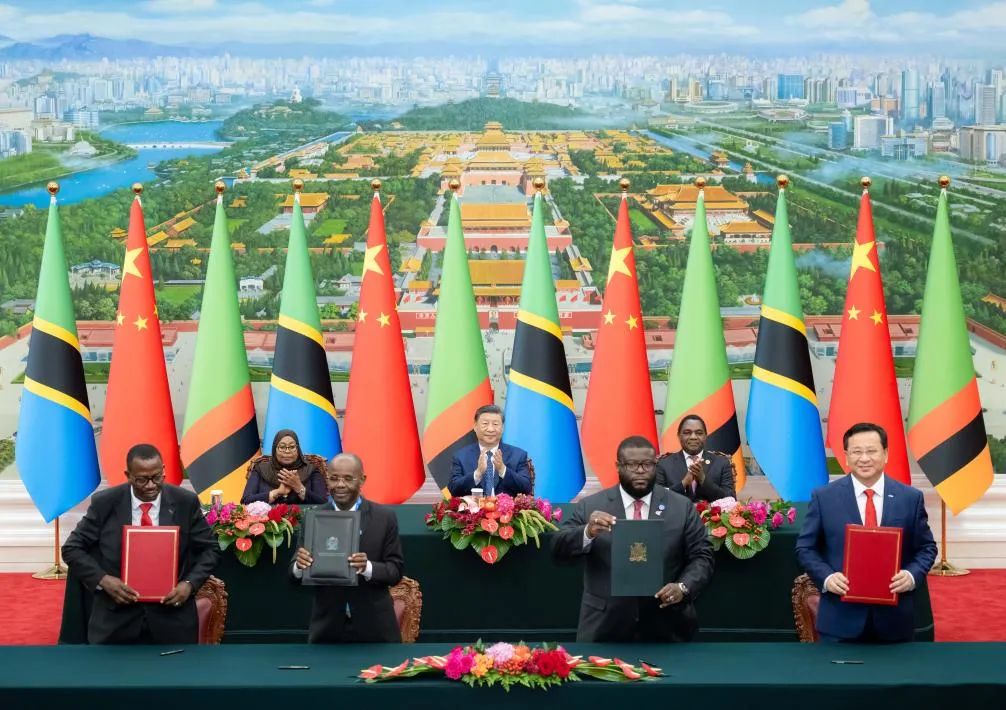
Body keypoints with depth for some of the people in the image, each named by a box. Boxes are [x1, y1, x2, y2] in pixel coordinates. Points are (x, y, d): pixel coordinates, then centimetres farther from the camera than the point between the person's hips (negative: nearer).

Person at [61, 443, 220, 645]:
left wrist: (190, 584, -12)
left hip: (171, 615, 0)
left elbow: (210, 549, 6)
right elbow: (72, 548, 1)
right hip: (116, 618, 0)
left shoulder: (186, 502, -3)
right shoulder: (104, 503, -4)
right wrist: (103, 580, -15)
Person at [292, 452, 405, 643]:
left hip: (374, 629, -1)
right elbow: (296, 575, 1)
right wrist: (300, 565, -22)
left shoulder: (385, 517, -2)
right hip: (327, 629, 1)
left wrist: (368, 567, -23)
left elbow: (396, 570, -4)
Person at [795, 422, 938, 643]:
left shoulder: (911, 498, 4)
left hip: (894, 618, 1)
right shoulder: (824, 497, 1)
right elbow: (805, 548, 4)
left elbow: (926, 548, 9)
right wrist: (826, 577, -14)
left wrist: (912, 575, -11)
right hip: (841, 619, -1)